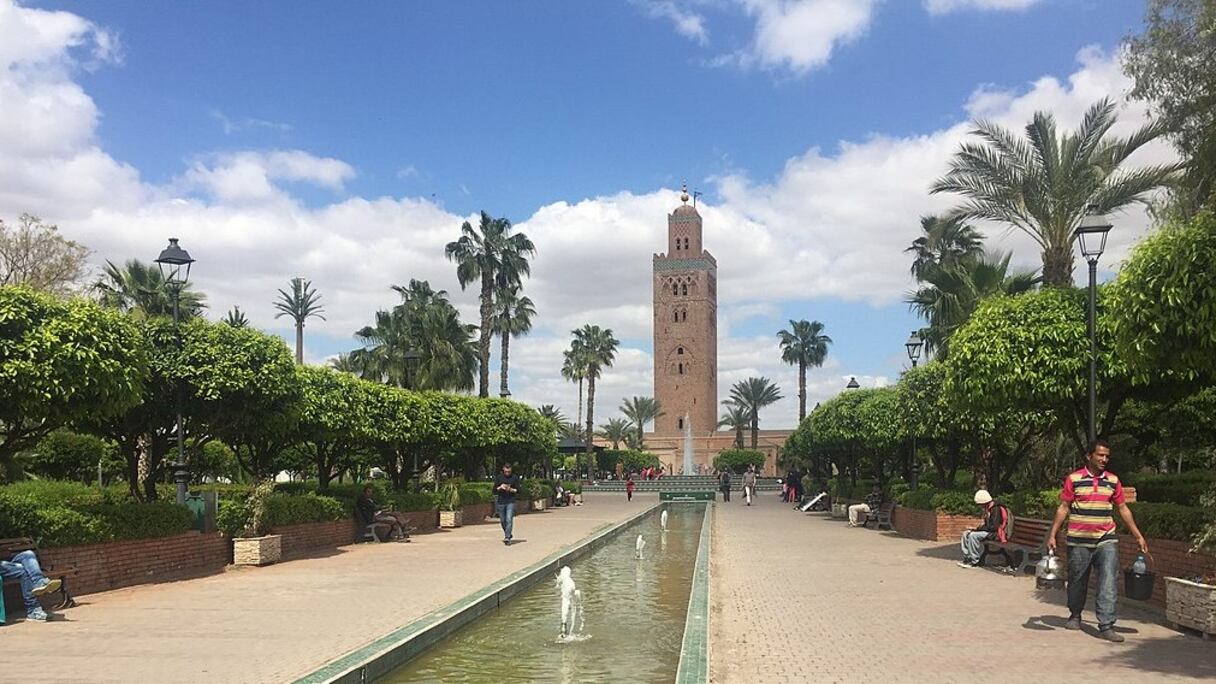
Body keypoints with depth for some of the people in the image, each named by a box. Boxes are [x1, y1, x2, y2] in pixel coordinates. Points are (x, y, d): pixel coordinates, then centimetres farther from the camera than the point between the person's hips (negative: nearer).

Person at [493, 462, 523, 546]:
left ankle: (507, 538, -15)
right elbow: (494, 490, 3)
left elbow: (518, 490, 1)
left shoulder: (515, 477, 1)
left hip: (511, 502, -2)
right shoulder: (498, 477, 4)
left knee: (509, 520, -13)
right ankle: (508, 535, 29)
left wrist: (511, 489, -17)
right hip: (500, 502, 2)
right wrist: (500, 487, -17)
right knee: (503, 521, 9)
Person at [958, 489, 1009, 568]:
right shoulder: (988, 508, 12)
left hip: (994, 533, -10)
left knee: (973, 535, -27)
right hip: (987, 530, 10)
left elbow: (994, 527, -24)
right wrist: (980, 526, 3)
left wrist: (980, 528, -17)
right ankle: (967, 558, -1)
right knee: (965, 533, 0)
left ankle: (975, 562, -18)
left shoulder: (996, 509, -19)